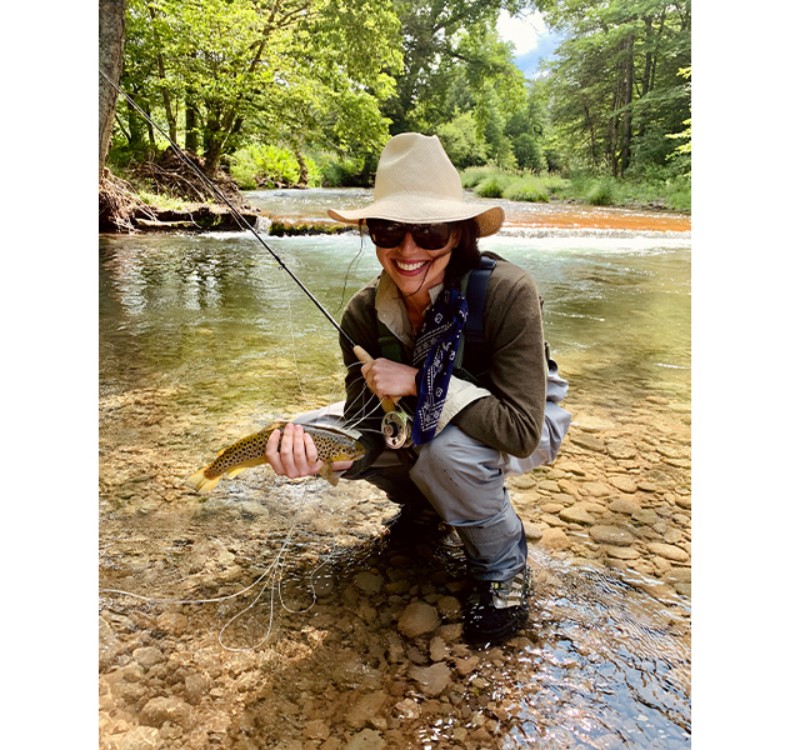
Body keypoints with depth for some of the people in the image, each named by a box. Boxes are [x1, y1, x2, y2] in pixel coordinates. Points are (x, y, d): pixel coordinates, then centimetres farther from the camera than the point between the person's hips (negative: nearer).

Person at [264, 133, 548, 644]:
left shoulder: (507, 293, -32)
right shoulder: (365, 315, -17)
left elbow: (521, 430, -32)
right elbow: (365, 434, -16)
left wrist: (419, 382, -37)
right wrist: (318, 453, -38)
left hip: (517, 432, -4)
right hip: (428, 434, 5)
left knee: (443, 447, -37)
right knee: (311, 430, -9)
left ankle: (505, 567, -5)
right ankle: (427, 500, 15)